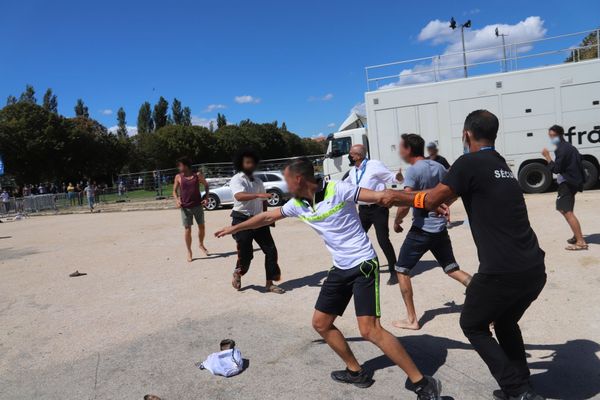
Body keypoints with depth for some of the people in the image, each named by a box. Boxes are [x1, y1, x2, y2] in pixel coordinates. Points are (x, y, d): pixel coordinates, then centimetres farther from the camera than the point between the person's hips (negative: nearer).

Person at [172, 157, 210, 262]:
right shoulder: (178, 177, 0)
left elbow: (206, 185, 11)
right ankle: (189, 252, 11)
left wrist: (206, 197, -1)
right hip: (185, 207, -1)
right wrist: (177, 200, -11)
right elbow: (175, 190, 7)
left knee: (201, 226, 12)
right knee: (187, 229, -1)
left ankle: (201, 245, 36)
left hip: (198, 205, 1)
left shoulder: (198, 175, -1)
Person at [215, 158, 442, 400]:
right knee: (320, 323, 11)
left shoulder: (338, 190, -17)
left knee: (369, 330, -15)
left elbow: (380, 196, -17)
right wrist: (234, 228, 27)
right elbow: (267, 217, 17)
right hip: (340, 269, 8)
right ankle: (356, 372, 29)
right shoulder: (297, 204, 3)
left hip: (363, 265, -8)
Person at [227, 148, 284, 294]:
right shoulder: (237, 180, -10)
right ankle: (238, 273, 32)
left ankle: (269, 284, 11)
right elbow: (239, 196, -31)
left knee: (271, 250, 0)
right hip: (242, 221, -6)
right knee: (246, 254, -2)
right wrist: (258, 194, -44)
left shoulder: (258, 181, 12)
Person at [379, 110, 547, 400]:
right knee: (505, 323, 29)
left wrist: (398, 198, 12)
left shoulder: (469, 163, -11)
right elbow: (446, 193, 23)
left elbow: (432, 200, -3)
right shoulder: (501, 166, 15)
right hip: (534, 268, 8)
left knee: (473, 325, 16)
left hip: (503, 272, -8)